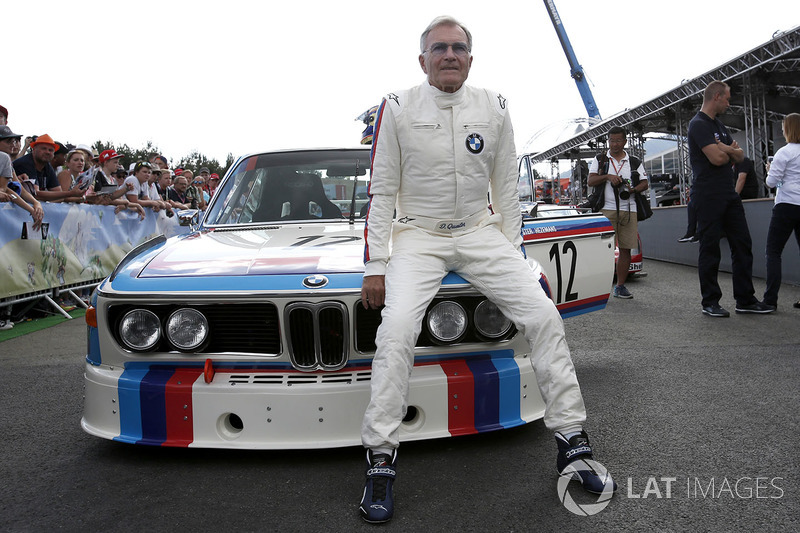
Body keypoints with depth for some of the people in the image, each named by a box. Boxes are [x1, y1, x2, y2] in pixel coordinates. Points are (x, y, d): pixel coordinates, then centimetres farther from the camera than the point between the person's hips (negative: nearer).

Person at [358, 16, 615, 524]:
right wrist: (376, 266, -7)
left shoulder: (494, 108, 4)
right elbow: (382, 192, -2)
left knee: (543, 315, -11)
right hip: (418, 236, -2)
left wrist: (515, 255, 7)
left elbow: (506, 190, 9)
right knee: (397, 329, -25)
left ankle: (573, 441, 3)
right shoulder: (398, 109, -3)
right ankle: (381, 461, -13)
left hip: (481, 231, 3)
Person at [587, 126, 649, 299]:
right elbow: (590, 181, 2)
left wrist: (634, 189, -9)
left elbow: (644, 183, 11)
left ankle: (620, 286, 10)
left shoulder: (635, 162, 16)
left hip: (628, 210, 2)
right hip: (606, 209, -2)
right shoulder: (599, 160, 12)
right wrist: (607, 176, -15)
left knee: (626, 249, 2)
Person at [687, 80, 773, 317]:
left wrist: (727, 149, -7)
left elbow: (740, 156, 15)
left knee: (742, 245, 7)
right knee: (710, 249, -2)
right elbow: (717, 158, -21)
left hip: (729, 194, 9)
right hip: (708, 197, -9)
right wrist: (729, 151, 3)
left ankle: (745, 299, 14)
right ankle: (710, 302, 6)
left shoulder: (720, 126, 20)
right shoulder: (698, 124, -10)